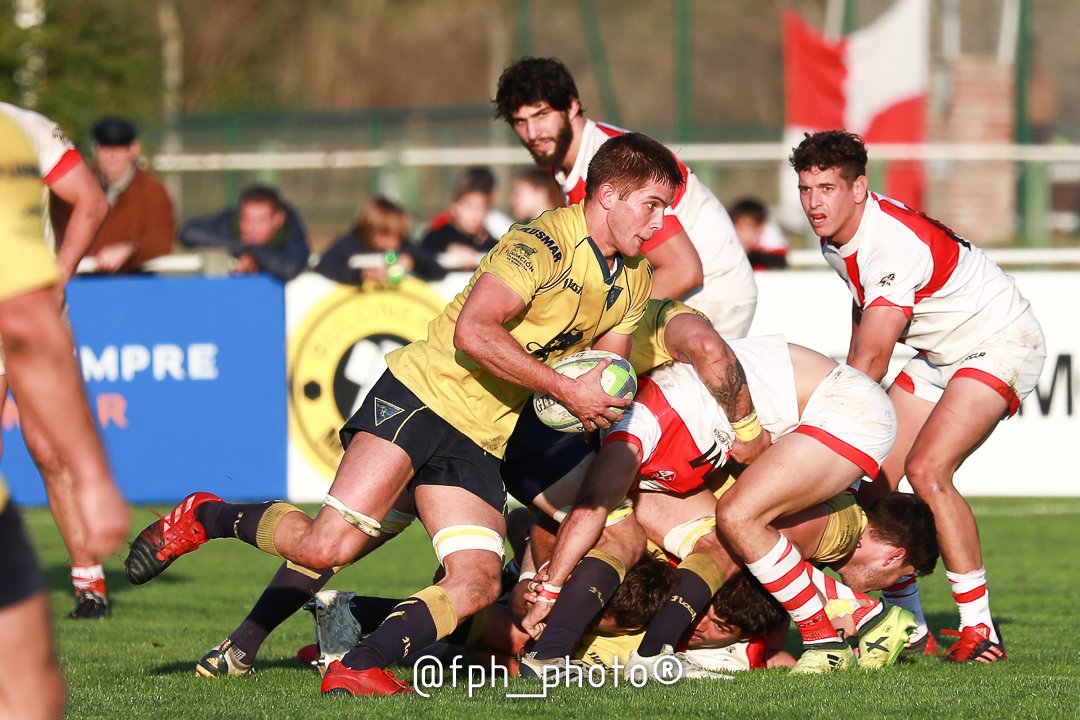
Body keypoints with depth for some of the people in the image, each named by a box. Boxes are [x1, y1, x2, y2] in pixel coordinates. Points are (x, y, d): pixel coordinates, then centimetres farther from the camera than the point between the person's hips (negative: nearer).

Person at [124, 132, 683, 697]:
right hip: (421, 395, -8)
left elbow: (605, 373, 22)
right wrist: (564, 389, -24)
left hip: (480, 442, 8)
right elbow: (472, 332, -27)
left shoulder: (632, 284, 11)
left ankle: (356, 667, -12)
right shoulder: (544, 242, -16)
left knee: (477, 584, -14)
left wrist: (597, 406, -4)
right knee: (326, 547, -17)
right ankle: (204, 518, 7)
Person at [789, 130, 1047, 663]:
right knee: (870, 477, -2)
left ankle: (980, 629, -19)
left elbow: (871, 360, -36)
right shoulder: (835, 238, -3)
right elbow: (864, 307, 18)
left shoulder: (895, 242, -32)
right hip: (939, 354, 9)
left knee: (927, 470, -26)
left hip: (999, 345, -9)